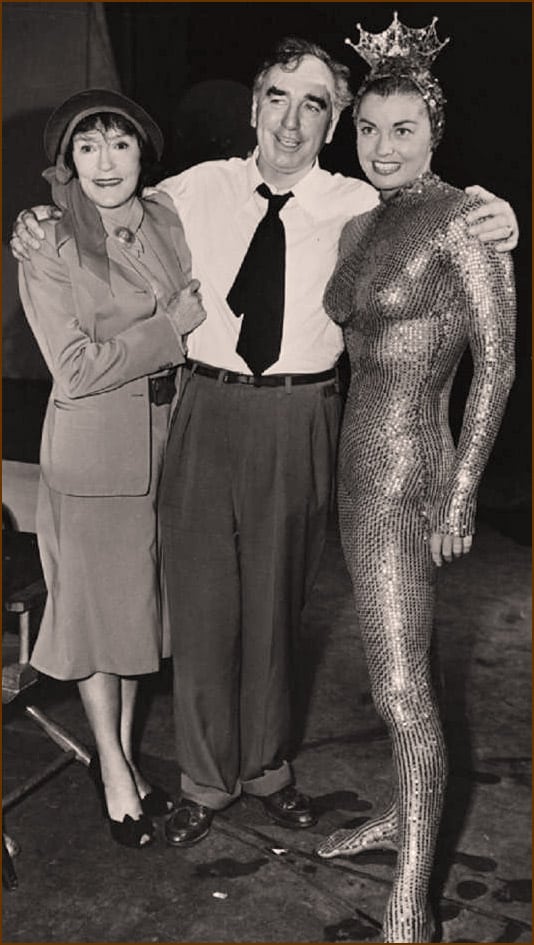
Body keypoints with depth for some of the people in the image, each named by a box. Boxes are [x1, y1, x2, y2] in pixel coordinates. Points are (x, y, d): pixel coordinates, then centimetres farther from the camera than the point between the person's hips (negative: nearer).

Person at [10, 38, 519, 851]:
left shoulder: (359, 207, -1)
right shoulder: (199, 189, 3)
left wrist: (496, 224, -15)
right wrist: (40, 227, -1)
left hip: (300, 423, 0)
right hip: (208, 412, 1)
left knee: (277, 602, 13)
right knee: (200, 599, 6)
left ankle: (267, 766, 35)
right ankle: (207, 778, 26)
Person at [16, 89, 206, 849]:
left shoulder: (170, 220, 4)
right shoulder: (48, 249, -10)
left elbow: (200, 317, 18)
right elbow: (75, 368, -16)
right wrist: (172, 328, -14)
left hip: (167, 437, 5)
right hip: (94, 450, -4)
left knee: (142, 598, 14)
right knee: (98, 602, 7)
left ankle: (127, 751, 33)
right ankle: (111, 766, 26)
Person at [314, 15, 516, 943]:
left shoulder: (462, 217, -11)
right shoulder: (360, 228, 12)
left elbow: (498, 361, -12)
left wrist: (460, 491, -15)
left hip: (405, 475, -8)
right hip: (358, 464, 8)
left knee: (402, 686, -5)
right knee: (393, 661, 19)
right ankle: (404, 812, 37)